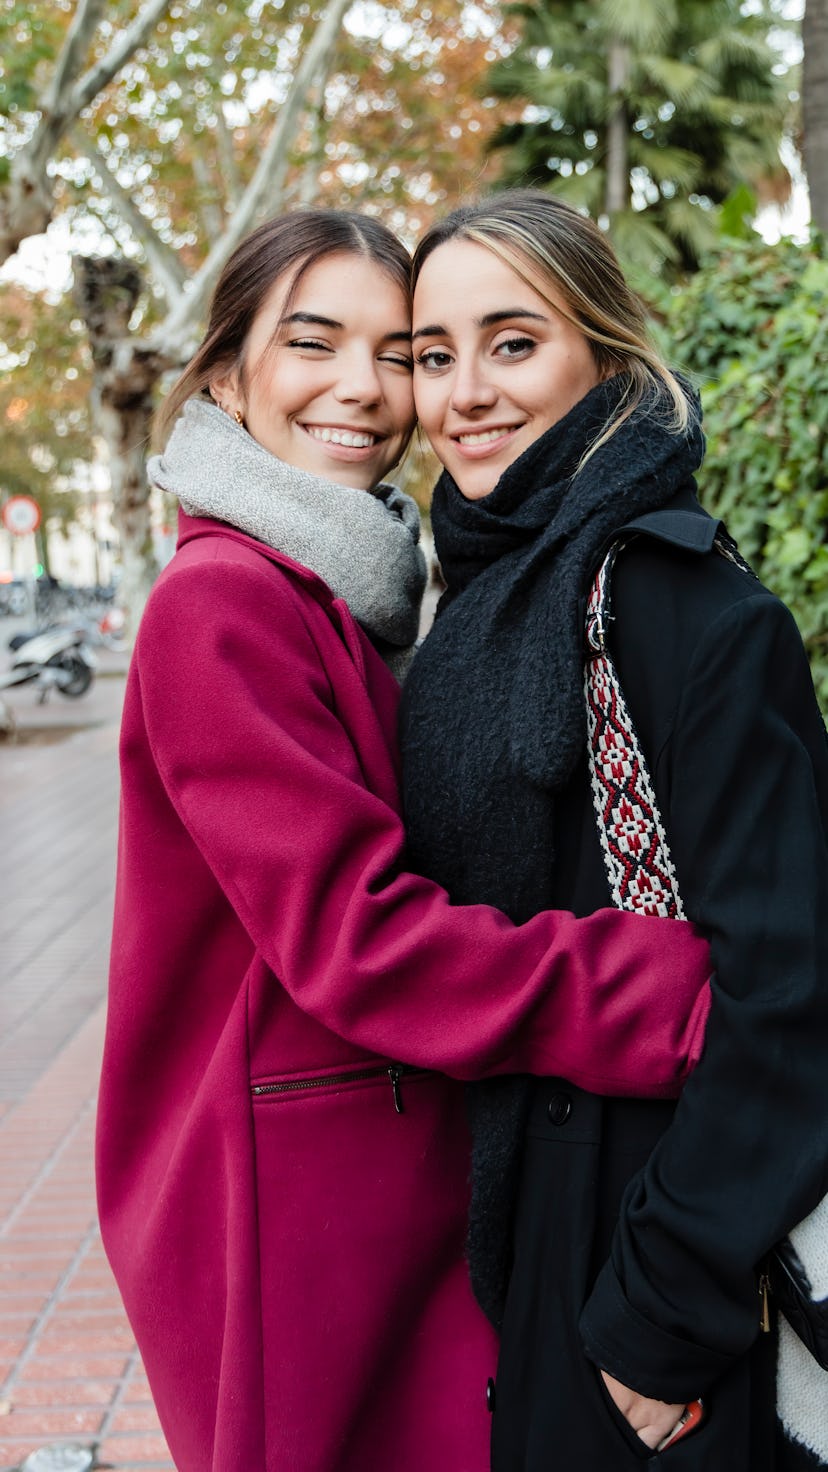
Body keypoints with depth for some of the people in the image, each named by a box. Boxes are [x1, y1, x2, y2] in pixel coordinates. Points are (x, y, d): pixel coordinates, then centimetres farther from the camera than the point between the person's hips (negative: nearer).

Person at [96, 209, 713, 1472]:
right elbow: (358, 939, -24)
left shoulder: (342, 597, 11)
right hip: (292, 1204, -9)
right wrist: (695, 999, -26)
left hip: (408, 1171, 9)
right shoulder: (223, 606, -18)